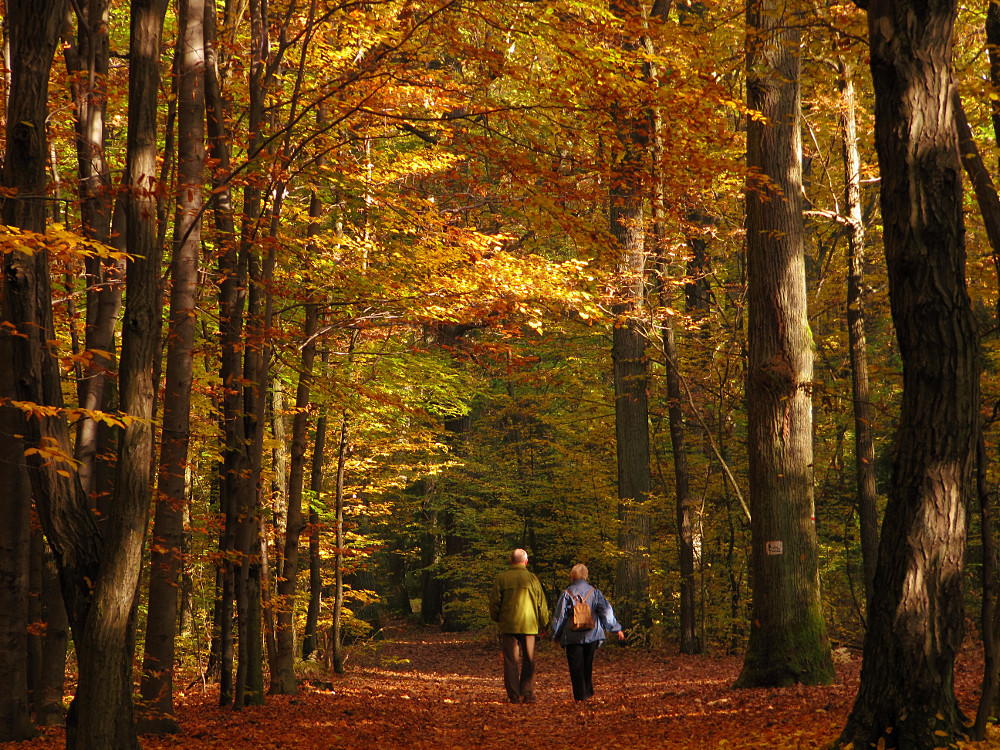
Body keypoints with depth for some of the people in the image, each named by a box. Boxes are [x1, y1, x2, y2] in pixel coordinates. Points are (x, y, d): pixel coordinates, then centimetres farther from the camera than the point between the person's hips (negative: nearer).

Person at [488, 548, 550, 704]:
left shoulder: (501, 578, 0)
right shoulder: (532, 578, 0)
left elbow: (494, 603, 1)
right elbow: (541, 604, 5)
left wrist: (496, 619, 20)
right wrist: (543, 625, 17)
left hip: (508, 626, 0)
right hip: (529, 626, 0)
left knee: (511, 661, 4)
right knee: (528, 661, 7)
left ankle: (514, 695, 2)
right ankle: (527, 694, 3)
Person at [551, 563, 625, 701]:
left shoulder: (567, 594, -3)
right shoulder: (594, 592, 1)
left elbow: (560, 616, 0)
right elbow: (606, 611, 0)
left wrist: (556, 635, 10)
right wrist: (617, 629, 5)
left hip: (572, 636, -2)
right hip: (591, 635, 2)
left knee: (576, 666, 1)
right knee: (588, 664, 16)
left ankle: (580, 695, -3)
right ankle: (588, 691, 20)